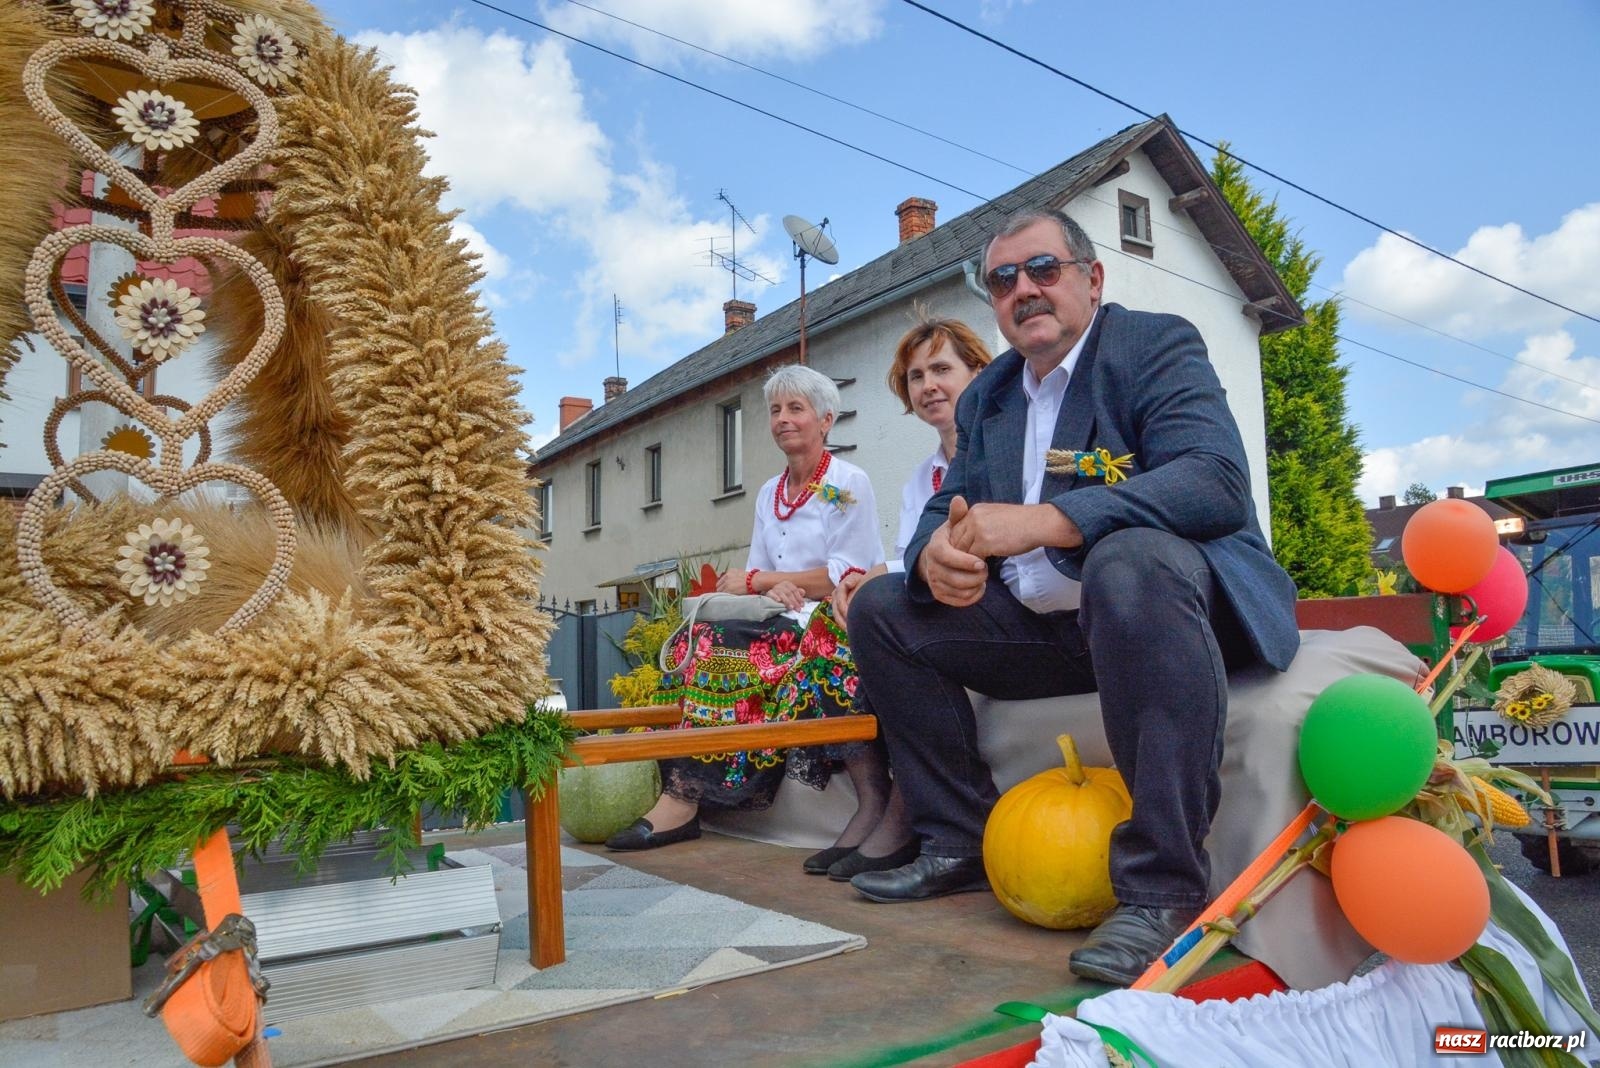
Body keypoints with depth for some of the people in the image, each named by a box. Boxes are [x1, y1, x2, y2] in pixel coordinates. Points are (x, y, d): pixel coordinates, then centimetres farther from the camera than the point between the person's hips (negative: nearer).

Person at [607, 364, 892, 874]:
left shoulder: (849, 484, -2)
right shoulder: (768, 493, 19)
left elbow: (849, 575, -12)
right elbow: (755, 574, 14)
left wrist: (757, 580, -10)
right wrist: (773, 586, -12)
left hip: (836, 622, -6)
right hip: (787, 621, 7)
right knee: (703, 641, -17)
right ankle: (680, 798, -25)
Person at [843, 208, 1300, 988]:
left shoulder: (1157, 345, -6)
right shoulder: (985, 397, 14)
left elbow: (1217, 481, -23)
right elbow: (946, 510, 8)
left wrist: (1047, 520, -34)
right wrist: (936, 556, -19)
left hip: (1164, 600, -6)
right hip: (1044, 627, 7)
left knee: (1128, 561, -39)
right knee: (881, 609, 0)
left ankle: (1163, 888, -31)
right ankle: (964, 844, 4)